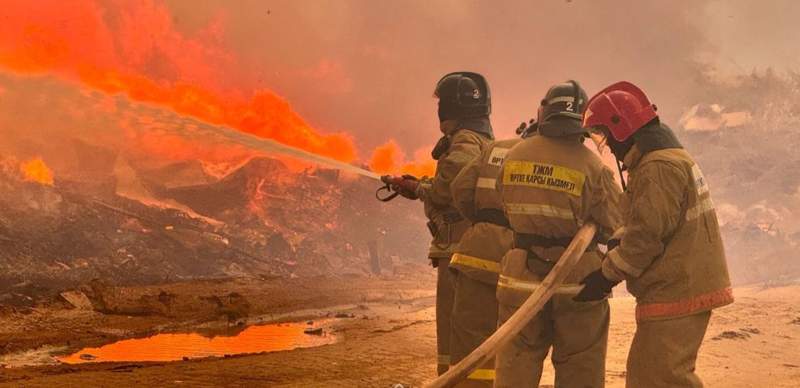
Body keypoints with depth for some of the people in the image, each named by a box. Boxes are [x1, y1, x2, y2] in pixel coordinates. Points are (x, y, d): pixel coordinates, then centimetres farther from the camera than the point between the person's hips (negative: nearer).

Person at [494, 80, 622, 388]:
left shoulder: (514, 157, -2)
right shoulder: (591, 165, -12)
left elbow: (506, 206, 6)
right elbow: (614, 227, -9)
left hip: (522, 275, 3)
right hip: (577, 281, -2)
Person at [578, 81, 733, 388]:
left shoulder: (658, 167, -17)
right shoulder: (672, 157, 17)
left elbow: (647, 237, -21)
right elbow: (645, 224, 21)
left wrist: (606, 277, -14)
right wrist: (614, 241, 6)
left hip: (676, 295, -11)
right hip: (685, 288, 11)